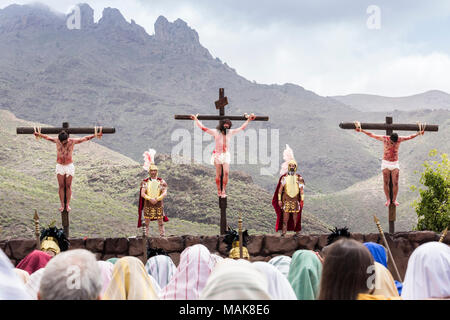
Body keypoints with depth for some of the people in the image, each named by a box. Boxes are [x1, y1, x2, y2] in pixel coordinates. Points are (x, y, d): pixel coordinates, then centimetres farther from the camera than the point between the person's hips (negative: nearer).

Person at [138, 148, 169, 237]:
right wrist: (150, 199, -18)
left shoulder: (161, 181, 3)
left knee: (160, 222, 2)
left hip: (158, 204, 0)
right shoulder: (145, 182, 4)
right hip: (148, 205, 0)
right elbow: (142, 194, -3)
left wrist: (157, 199, -17)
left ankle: (162, 236, 5)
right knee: (147, 222, 1)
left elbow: (165, 193, -4)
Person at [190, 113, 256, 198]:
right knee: (218, 174, 1)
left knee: (226, 172, -13)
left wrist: (248, 120, 12)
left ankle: (224, 190, -8)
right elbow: (202, 127, -4)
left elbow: (242, 128, 12)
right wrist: (196, 120, -7)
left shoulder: (230, 132, 4)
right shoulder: (215, 132, -4)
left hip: (226, 155, 2)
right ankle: (219, 191, 13)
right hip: (218, 155, -2)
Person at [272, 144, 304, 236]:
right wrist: (279, 200, -3)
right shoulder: (284, 177, 3)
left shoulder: (298, 178, 3)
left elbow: (301, 190, 0)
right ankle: (283, 232, -2)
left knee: (296, 218, 3)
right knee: (285, 218, -3)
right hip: (286, 199, 0)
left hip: (295, 200, 0)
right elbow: (280, 189, 4)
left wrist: (302, 200, -9)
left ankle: (297, 232, 8)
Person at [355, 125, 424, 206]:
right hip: (385, 163, -1)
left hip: (395, 164, 1)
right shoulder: (384, 138, -13)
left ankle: (394, 199, 15)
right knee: (386, 183, -1)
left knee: (395, 183, -3)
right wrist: (361, 130, -9)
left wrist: (419, 133, 6)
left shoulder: (399, 139, -11)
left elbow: (410, 137, 3)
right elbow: (371, 135, -8)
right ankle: (388, 199, 15)